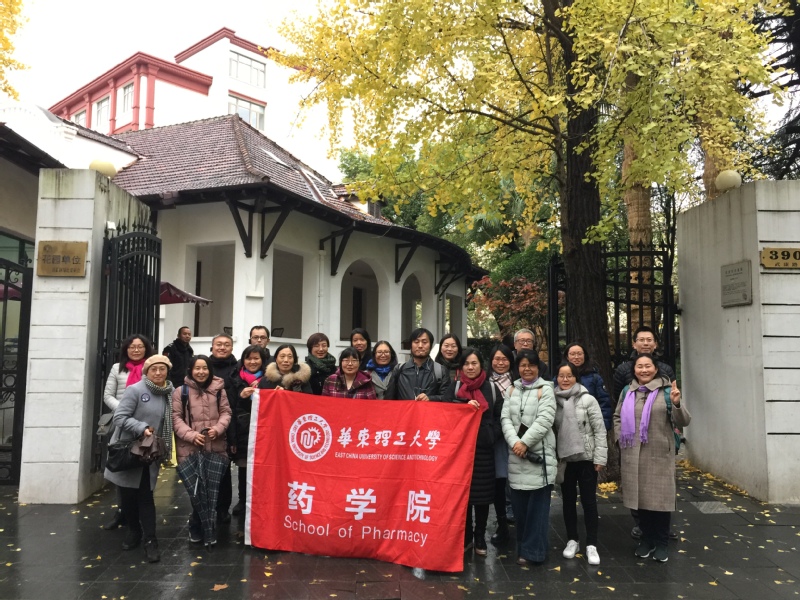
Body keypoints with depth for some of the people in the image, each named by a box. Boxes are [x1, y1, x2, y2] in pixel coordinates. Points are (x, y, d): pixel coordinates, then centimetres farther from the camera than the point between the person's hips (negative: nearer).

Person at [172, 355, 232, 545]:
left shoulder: (218, 390, 8)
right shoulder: (181, 392, 2)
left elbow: (226, 412, 9)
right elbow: (176, 417, -1)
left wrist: (218, 429, -10)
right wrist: (191, 435, -13)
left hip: (216, 448, 2)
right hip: (190, 449, -2)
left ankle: (198, 527, 23)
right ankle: (200, 527, 24)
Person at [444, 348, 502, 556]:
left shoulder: (491, 388, 7)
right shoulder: (455, 387, 6)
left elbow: (500, 417, 8)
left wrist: (491, 435, -6)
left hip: (484, 448, 0)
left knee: (482, 493, 4)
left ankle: (480, 538, 20)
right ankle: (465, 536, 19)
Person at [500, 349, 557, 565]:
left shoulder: (546, 389, -1)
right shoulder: (512, 390, 12)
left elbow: (544, 420, -11)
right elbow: (506, 418, 3)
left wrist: (525, 442, -15)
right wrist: (514, 442, -12)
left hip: (540, 453, -4)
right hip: (516, 454, 4)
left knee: (537, 505, -1)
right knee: (519, 504, 9)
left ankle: (533, 550, 9)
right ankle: (523, 547, 22)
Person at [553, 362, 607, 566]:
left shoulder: (588, 399, -6)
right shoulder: (554, 400, 1)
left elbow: (600, 430, -6)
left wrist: (600, 457, -10)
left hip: (586, 458, -3)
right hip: (564, 459, 3)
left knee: (588, 501, 4)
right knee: (568, 500, 13)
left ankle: (591, 545, 13)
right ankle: (572, 540, 26)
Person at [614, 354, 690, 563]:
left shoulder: (667, 390, -3)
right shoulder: (627, 391, 8)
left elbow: (683, 421, -6)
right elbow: (617, 416, 19)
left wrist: (677, 404, -24)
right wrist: (620, 437, 5)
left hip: (659, 454, -3)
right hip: (633, 455, 3)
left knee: (660, 497, 5)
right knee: (640, 497, 12)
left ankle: (661, 543, 20)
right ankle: (646, 539, 28)